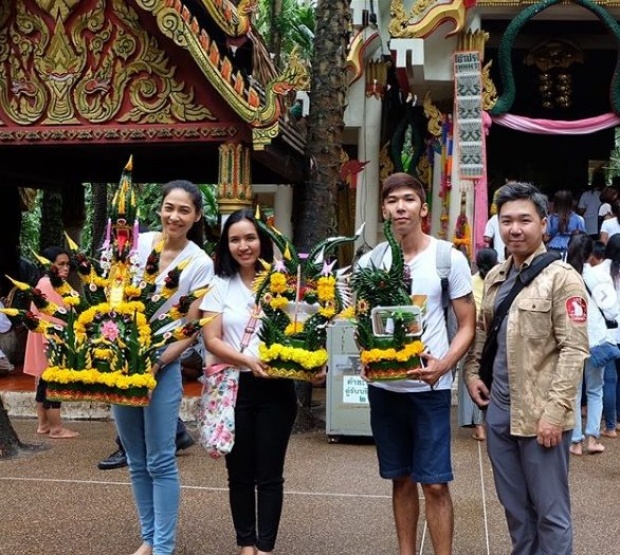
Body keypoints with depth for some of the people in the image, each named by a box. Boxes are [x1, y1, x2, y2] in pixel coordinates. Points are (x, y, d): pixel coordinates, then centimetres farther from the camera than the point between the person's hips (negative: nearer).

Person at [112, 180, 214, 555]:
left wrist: (158, 362, -18)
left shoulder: (200, 263, -6)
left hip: (163, 365, -4)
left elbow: (191, 328, -6)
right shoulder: (138, 243, 2)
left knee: (161, 462, -2)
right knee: (137, 461, 13)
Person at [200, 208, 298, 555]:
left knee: (270, 473, 4)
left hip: (276, 388, -1)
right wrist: (247, 361, -19)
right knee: (240, 472, 10)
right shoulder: (219, 285, 4)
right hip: (235, 387, 1)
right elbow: (211, 340, -3)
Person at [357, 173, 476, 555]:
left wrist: (443, 365, -20)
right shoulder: (370, 261, 3)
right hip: (383, 385, 3)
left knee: (435, 484, -2)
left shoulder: (449, 258, -5)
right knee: (401, 479, 14)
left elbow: (468, 325, -3)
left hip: (430, 387, -3)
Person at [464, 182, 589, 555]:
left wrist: (555, 411, -18)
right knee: (514, 505, 18)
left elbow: (574, 350, -14)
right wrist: (472, 371, 6)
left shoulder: (562, 278, -10)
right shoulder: (495, 277, 11)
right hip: (499, 410, 6)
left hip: (541, 415, -6)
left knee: (550, 510, 5)